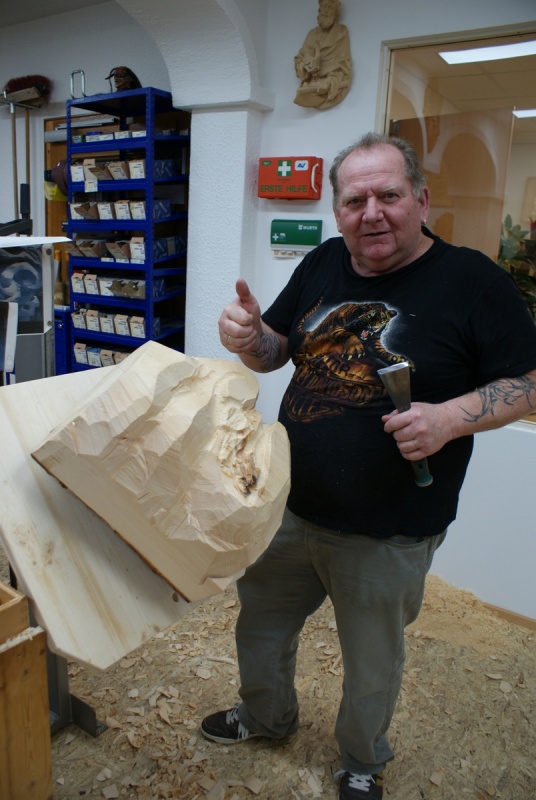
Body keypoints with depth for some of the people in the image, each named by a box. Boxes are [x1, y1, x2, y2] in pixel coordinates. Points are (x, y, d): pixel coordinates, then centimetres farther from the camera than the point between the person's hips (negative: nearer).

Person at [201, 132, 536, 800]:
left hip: (387, 537, -4)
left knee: (372, 666, 20)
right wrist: (248, 337, -15)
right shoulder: (323, 265, 2)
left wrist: (452, 416, -27)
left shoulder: (473, 281, -13)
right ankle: (267, 714, 58)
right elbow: (276, 351, 9)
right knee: (260, 625, 25)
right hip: (288, 509, 5)